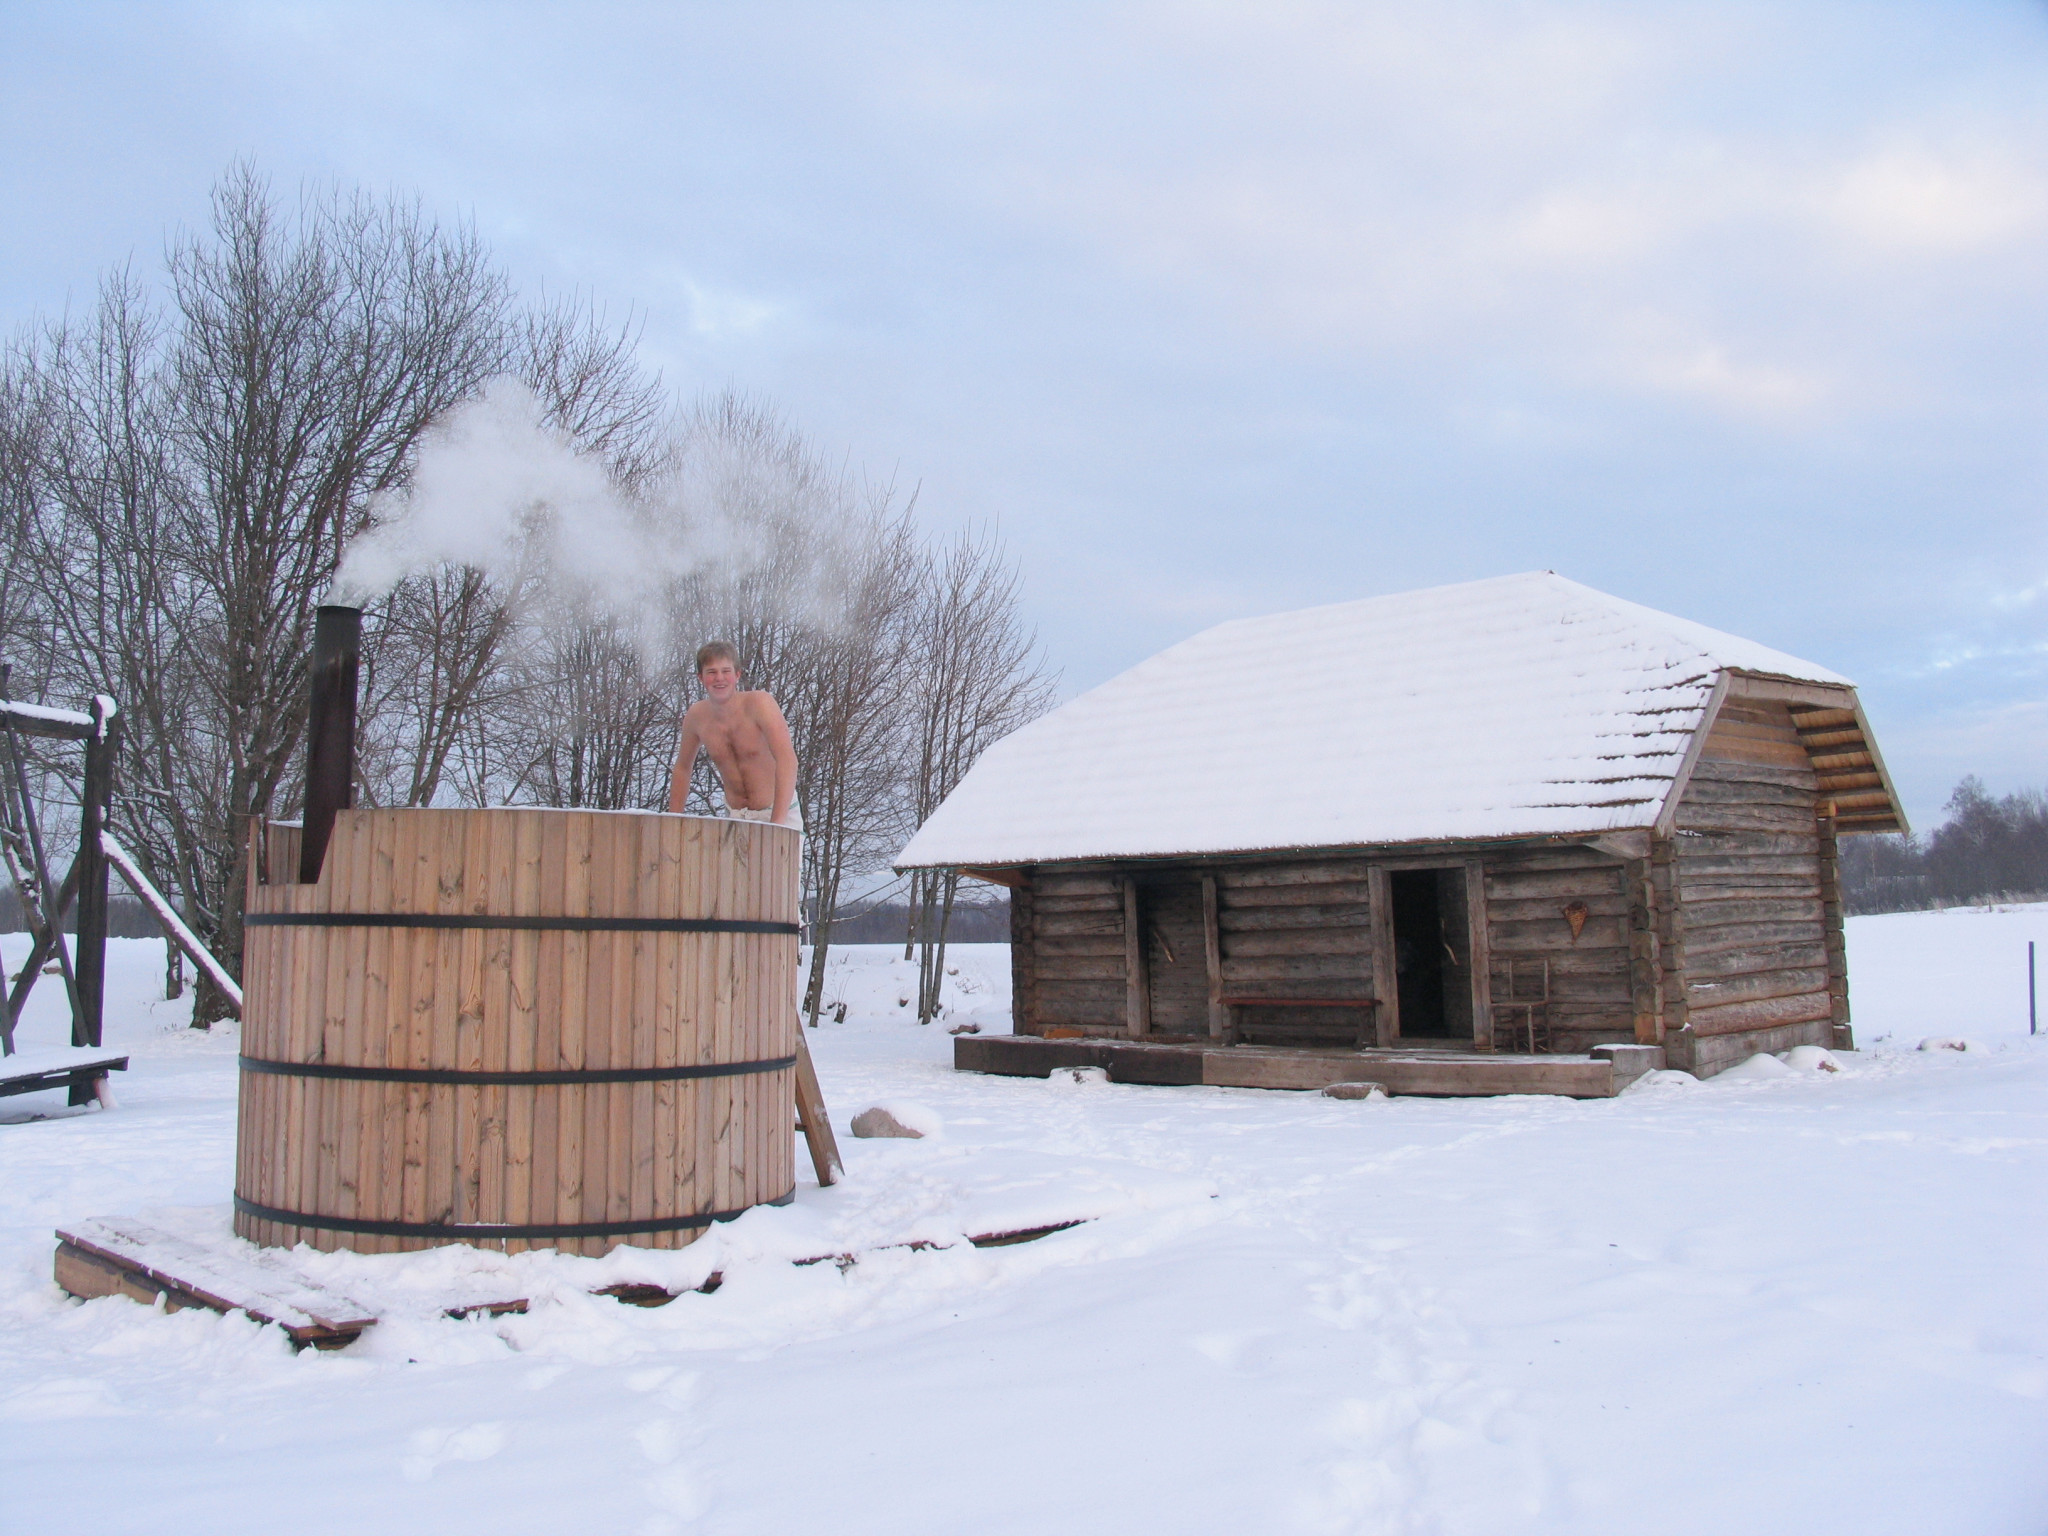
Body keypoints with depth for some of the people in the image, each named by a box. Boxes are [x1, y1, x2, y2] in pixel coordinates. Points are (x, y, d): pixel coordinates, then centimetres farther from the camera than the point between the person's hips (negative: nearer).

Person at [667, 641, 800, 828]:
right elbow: (682, 768, 15)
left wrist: (776, 824, -37)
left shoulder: (759, 702, -16)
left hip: (779, 814, -4)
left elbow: (787, 760, -28)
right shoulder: (696, 716, -1)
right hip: (734, 819, 4)